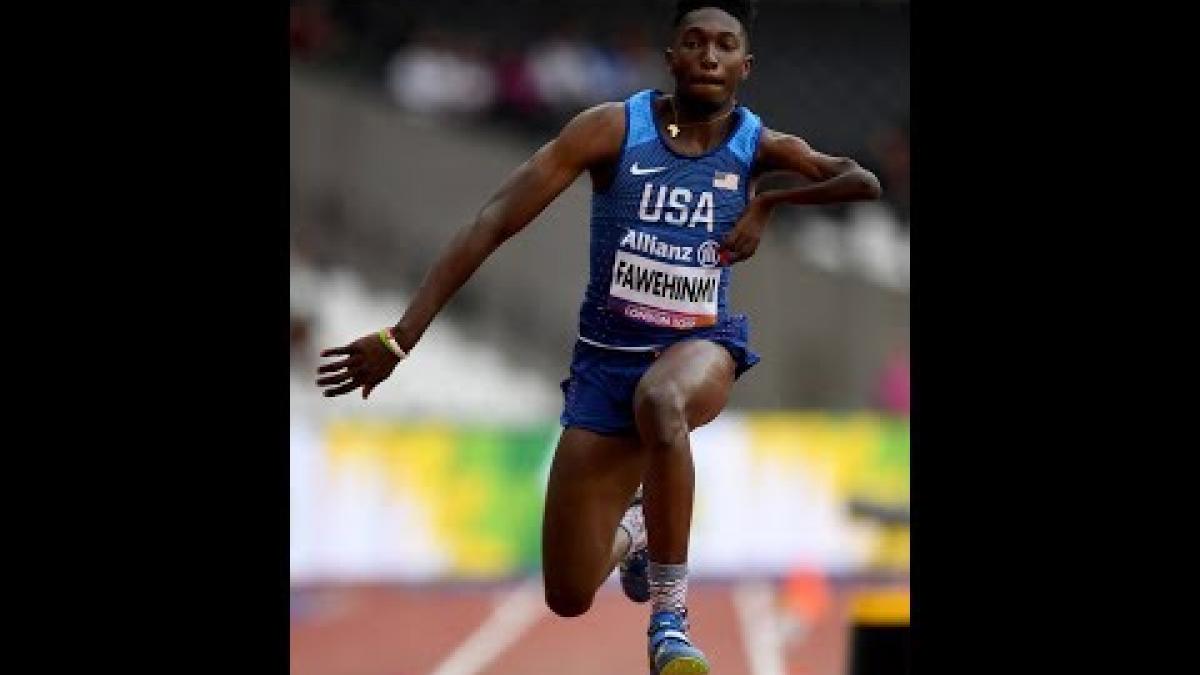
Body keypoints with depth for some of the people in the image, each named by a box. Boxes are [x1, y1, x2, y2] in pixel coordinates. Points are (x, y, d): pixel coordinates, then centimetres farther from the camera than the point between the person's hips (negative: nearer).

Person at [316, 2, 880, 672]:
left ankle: (671, 620, -30)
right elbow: (493, 224, -12)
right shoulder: (614, 128, -11)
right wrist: (401, 338, -17)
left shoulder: (759, 147, -5)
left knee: (659, 400, -42)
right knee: (569, 598, -1)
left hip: (701, 346, -1)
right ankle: (635, 530, 39)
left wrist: (768, 202, -14)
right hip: (607, 360, 1)